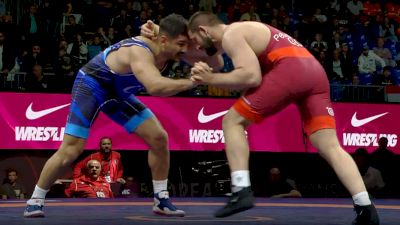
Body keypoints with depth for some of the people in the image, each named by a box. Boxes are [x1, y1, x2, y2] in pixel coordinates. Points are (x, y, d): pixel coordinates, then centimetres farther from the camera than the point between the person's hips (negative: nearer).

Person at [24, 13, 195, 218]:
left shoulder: (164, 48, -13)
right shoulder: (139, 52, -38)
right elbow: (155, 87, -57)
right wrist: (191, 82, -51)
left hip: (118, 92, 8)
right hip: (91, 84, -8)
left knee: (159, 138, -1)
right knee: (70, 150, -11)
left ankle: (161, 200, 10)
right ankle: (35, 201, 7)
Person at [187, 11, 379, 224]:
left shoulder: (230, 35, 5)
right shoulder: (243, 30, 33)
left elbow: (251, 76, -10)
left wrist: (211, 79, 0)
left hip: (290, 69, -9)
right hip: (314, 70, 9)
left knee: (233, 121, 3)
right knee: (330, 147, 3)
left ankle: (241, 191, -7)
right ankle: (365, 208, -9)